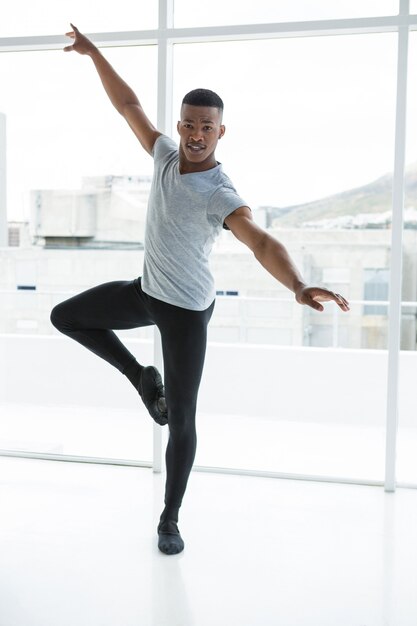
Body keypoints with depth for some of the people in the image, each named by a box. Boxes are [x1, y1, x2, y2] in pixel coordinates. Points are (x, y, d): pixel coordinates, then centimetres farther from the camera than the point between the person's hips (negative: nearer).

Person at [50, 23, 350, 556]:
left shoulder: (220, 195, -26)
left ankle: (170, 521, 14)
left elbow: (262, 242, -43)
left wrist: (298, 287, -62)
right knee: (65, 316, 13)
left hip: (185, 309, -7)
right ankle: (142, 377, 20)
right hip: (144, 290, 7)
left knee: (181, 421, -2)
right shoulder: (166, 156, -6)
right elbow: (129, 105, 6)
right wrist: (93, 52, 9)